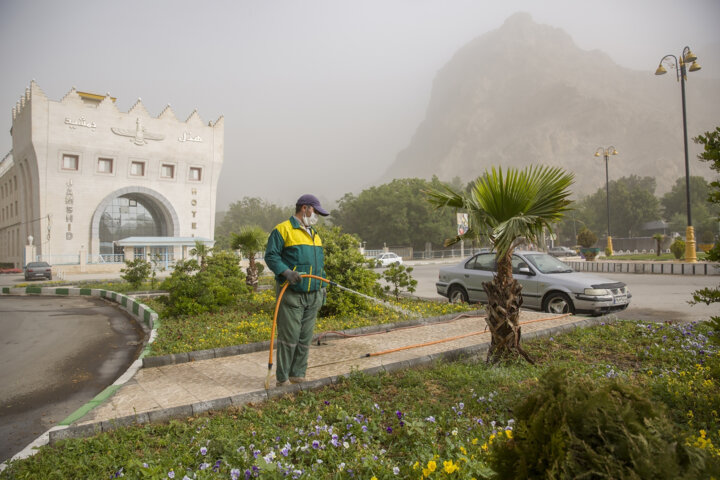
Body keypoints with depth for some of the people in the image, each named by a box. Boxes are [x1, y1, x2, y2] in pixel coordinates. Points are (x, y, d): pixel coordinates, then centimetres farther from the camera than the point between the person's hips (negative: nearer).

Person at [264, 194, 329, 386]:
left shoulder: (314, 234, 22)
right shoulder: (282, 230, -3)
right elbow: (271, 255, -11)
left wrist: (323, 287, 20)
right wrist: (286, 272, -25)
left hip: (313, 296, 7)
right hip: (291, 294, -7)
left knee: (305, 337, 9)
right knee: (289, 336, -5)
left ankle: (298, 375, 20)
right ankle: (282, 378, 6)